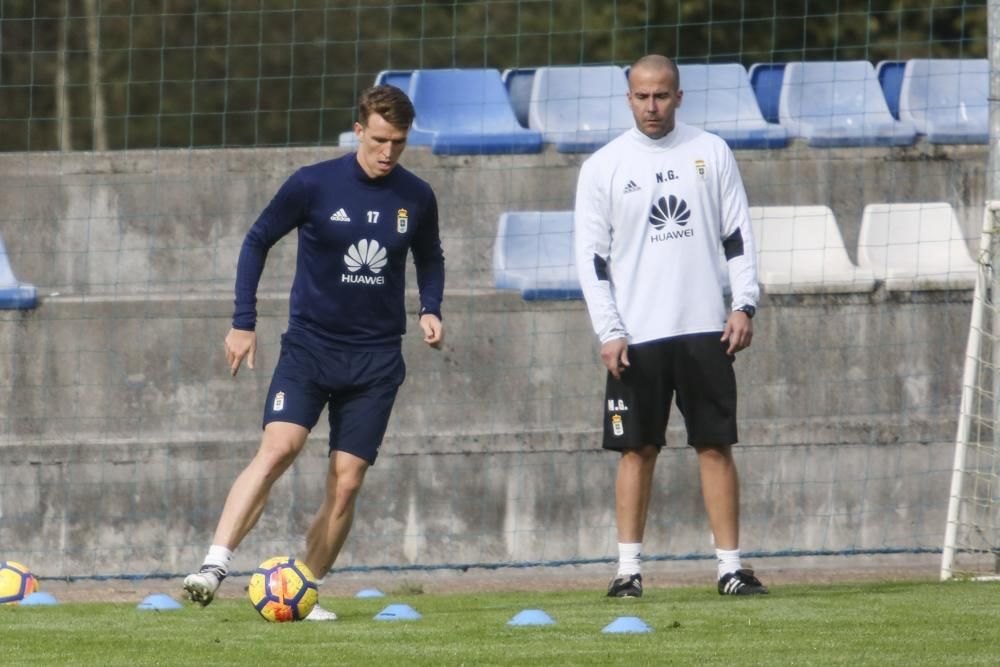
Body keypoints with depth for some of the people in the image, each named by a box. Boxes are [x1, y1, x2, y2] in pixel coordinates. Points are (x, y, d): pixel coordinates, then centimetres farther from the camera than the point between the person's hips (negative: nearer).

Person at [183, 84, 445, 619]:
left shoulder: (416, 198, 2)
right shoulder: (313, 185, -7)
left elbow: (430, 258, 20)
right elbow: (257, 242, 3)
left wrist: (430, 308, 1)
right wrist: (243, 323, -1)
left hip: (376, 357, 3)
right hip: (309, 346, -3)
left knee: (346, 484, -2)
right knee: (278, 448, -23)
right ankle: (214, 566, -28)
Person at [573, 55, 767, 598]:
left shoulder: (710, 152, 7)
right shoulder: (603, 166, 3)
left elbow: (737, 233, 8)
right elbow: (591, 255, 1)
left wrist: (743, 304, -3)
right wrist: (609, 332, -7)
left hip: (704, 328, 1)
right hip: (636, 334, -1)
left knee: (716, 446, -1)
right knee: (637, 450, 0)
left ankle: (730, 566, 1)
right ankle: (628, 568, 4)